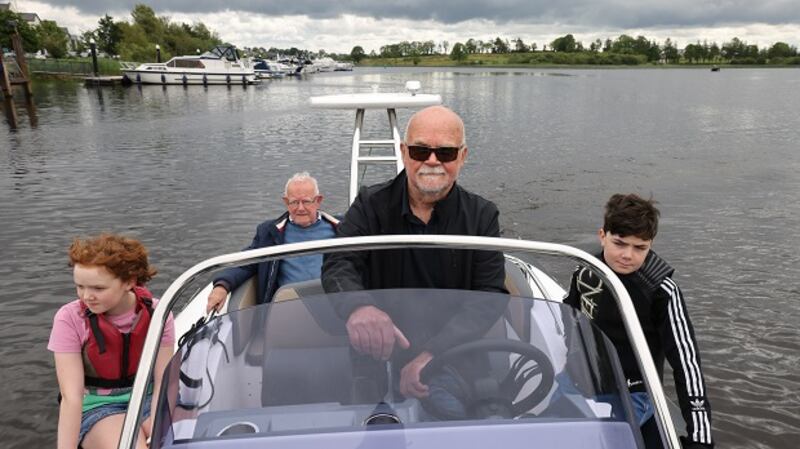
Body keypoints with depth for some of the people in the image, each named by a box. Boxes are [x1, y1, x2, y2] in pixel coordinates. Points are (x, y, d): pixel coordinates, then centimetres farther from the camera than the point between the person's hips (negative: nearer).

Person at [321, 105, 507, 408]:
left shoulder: (481, 216, 1)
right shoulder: (370, 205, 1)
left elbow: (490, 297, -9)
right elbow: (338, 264, -12)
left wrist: (435, 355, -26)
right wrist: (358, 306, -37)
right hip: (379, 354, 1)